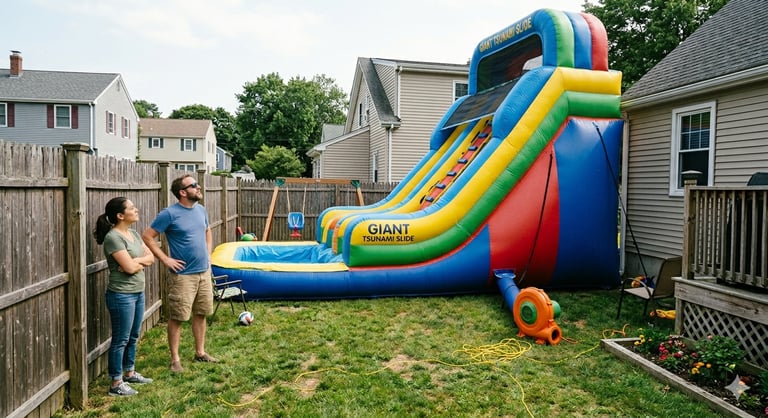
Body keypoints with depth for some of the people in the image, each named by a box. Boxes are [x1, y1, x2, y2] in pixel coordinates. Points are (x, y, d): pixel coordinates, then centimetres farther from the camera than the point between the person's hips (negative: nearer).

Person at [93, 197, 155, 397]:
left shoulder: (133, 233, 9)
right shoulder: (113, 237, -18)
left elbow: (151, 257, 6)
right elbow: (130, 267, -23)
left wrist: (136, 261, -12)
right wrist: (142, 262, -3)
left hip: (138, 292, 9)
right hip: (122, 295, -8)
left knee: (133, 337, 19)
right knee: (120, 340, 2)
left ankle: (129, 373, 34)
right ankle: (116, 384, 13)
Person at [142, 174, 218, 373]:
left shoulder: (201, 210, 6)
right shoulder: (170, 213, -13)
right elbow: (147, 236, -12)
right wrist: (166, 259, -13)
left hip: (204, 272, 6)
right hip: (182, 275, -6)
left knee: (201, 314, 15)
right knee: (177, 318, 3)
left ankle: (200, 352, 29)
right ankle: (175, 359, 16)